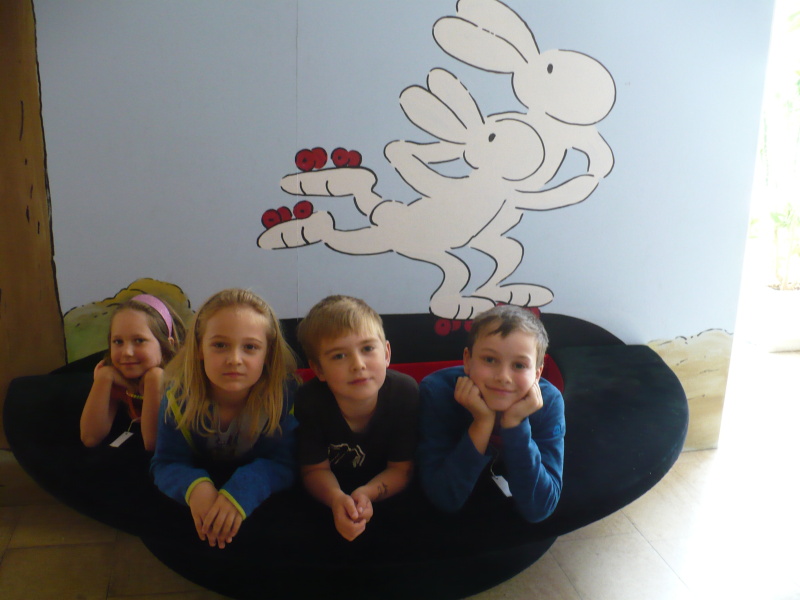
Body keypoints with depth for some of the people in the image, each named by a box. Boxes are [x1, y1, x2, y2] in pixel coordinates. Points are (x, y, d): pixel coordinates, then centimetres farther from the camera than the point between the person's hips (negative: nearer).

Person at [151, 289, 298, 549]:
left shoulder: (283, 391, -26)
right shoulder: (179, 395, -21)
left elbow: (282, 464, -25)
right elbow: (167, 463, -19)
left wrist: (244, 489, -47)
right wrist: (195, 486, -43)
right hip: (204, 477, 2)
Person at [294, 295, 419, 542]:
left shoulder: (405, 392, -24)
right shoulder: (309, 400, -25)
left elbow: (401, 469, -13)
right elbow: (315, 469, -12)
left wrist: (366, 493, -34)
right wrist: (336, 498, -34)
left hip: (388, 498, 1)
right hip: (329, 496, 0)